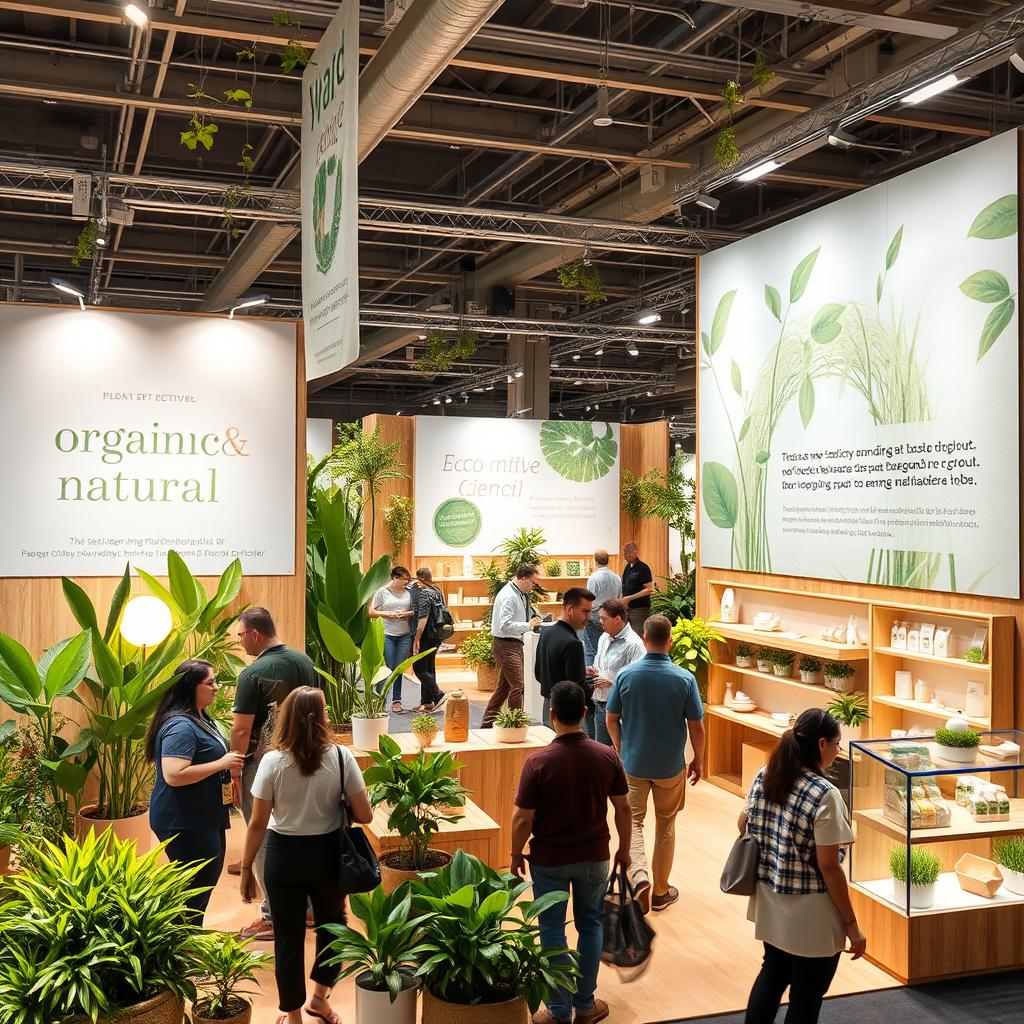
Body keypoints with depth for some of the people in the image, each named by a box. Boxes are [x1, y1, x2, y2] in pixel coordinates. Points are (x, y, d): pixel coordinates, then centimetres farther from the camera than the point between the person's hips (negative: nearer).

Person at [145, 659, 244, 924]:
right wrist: (221, 764, -25)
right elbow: (173, 775, -31)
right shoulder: (180, 726, -22)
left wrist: (229, 771, 12)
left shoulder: (200, 718, 10)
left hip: (206, 819, 11)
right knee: (195, 892, -2)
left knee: (209, 879, 20)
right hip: (186, 824, -11)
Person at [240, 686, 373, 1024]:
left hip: (285, 856, -1)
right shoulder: (341, 757, -13)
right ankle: (320, 996, 39)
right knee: (332, 924, 26)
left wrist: (246, 868, 2)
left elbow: (258, 824, -10)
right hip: (328, 854, 1)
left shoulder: (272, 761, -14)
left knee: (289, 936, 14)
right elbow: (364, 815, -10)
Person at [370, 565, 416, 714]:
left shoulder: (409, 592, 8)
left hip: (405, 635, 2)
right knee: (388, 667, -4)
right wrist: (387, 614, -13)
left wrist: (408, 613, -9)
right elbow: (372, 612, 0)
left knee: (399, 668, 3)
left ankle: (396, 701, 9)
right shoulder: (382, 592, 1)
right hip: (387, 634, -2)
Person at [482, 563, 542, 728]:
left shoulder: (520, 595, 12)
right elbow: (505, 625, -25)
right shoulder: (509, 596, -19)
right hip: (506, 645, -10)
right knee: (517, 686, -8)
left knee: (504, 686, 15)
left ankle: (488, 722, 23)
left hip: (514, 644, 10)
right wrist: (529, 625, -22)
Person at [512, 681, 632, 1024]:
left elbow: (523, 819, -15)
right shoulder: (607, 757, -11)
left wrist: (516, 854, 2)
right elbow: (623, 808, -2)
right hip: (594, 857, 2)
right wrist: (624, 850, 12)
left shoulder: (537, 761, -20)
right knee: (591, 925, 19)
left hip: (549, 860, -2)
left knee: (553, 930, 12)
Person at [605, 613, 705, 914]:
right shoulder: (685, 679, -14)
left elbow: (611, 720, -1)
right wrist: (698, 760, 8)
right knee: (666, 825, 16)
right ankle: (661, 891, 26)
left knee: (633, 820, 14)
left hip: (633, 762, 0)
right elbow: (696, 727, -8)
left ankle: (640, 875, -10)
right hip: (671, 765, 0)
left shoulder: (625, 675, -11)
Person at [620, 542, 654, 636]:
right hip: (628, 607, 8)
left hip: (639, 608, -8)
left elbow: (649, 589, -17)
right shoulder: (628, 567, 13)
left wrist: (630, 598, -18)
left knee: (637, 636, -10)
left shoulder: (643, 568, -12)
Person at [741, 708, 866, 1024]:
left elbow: (743, 826, 12)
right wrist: (851, 924, -10)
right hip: (810, 916, -6)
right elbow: (828, 867, -20)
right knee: (806, 996, 11)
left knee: (772, 973, 26)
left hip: (770, 904, 7)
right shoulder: (825, 795, -23)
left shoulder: (763, 777, -2)